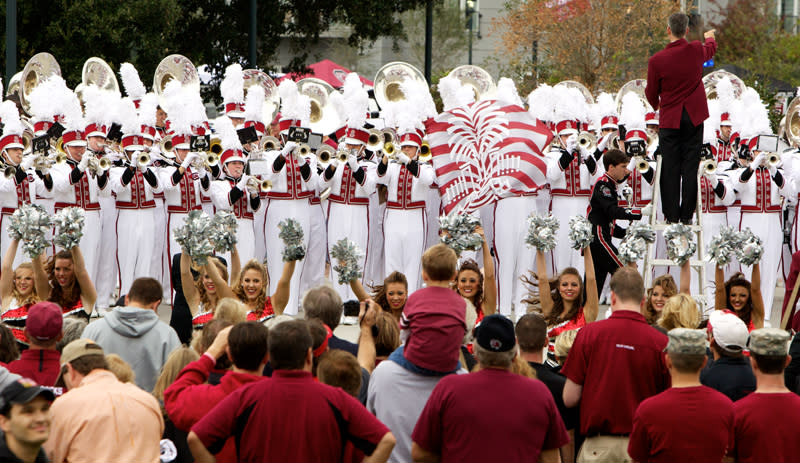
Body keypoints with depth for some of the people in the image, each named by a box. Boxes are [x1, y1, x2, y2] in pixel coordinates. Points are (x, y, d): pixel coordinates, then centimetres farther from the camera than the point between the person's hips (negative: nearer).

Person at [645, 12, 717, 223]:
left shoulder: (657, 60, -12)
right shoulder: (696, 50, -4)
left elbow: (651, 93, 1)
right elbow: (710, 50, 24)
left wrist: (656, 105, 26)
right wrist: (710, 38, 48)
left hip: (669, 120, -2)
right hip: (694, 117, 2)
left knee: (670, 168, 3)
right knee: (690, 166, 4)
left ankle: (672, 215, 4)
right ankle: (687, 215, 5)